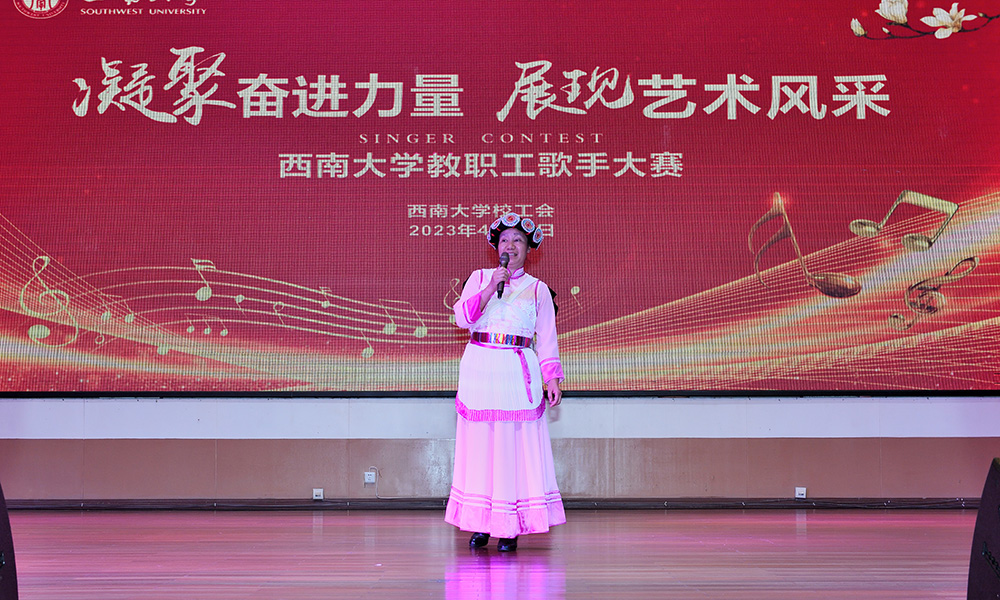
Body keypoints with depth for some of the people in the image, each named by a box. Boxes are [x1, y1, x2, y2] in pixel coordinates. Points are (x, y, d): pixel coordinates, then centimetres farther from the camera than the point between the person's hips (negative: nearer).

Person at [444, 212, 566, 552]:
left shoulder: (537, 290, 10)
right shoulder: (479, 279, 12)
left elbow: (546, 338, 8)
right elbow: (463, 317, -2)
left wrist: (552, 378, -1)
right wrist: (491, 287, -11)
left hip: (519, 373, -1)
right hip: (479, 370, 1)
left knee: (515, 447, -4)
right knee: (480, 446, 2)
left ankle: (510, 529, 0)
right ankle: (480, 524, 9)